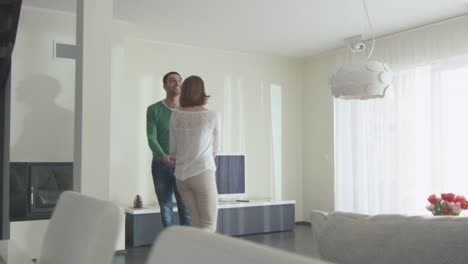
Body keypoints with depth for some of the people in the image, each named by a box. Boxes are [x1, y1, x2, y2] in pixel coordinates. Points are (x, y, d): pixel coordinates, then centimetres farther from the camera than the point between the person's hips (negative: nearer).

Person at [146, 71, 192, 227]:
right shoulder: (153, 110, 0)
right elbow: (151, 138, -9)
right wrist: (164, 156, -28)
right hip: (160, 165, 0)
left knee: (186, 208, -6)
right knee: (166, 208, 5)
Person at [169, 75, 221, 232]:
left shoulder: (176, 115, 3)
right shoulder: (213, 116, -2)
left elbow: (173, 149, 9)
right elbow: (215, 149, 7)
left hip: (182, 175, 4)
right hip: (203, 172, -4)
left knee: (198, 224, 14)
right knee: (209, 226, 2)